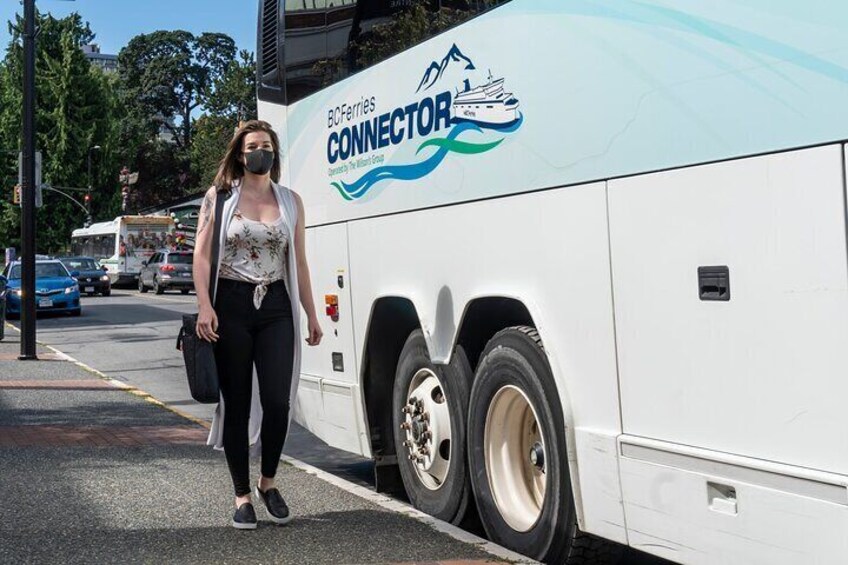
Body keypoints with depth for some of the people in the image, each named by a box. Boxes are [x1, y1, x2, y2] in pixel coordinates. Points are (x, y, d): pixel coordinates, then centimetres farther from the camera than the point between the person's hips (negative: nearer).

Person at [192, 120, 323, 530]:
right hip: (231, 307, -2)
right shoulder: (219, 197, 4)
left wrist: (311, 314, 12)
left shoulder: (290, 202, 12)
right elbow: (202, 256, -2)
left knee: (277, 402, -7)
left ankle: (268, 482, 18)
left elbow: (299, 263, 14)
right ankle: (242, 496, 15)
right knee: (236, 404, 3)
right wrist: (204, 306, -14)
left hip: (275, 308, 2)